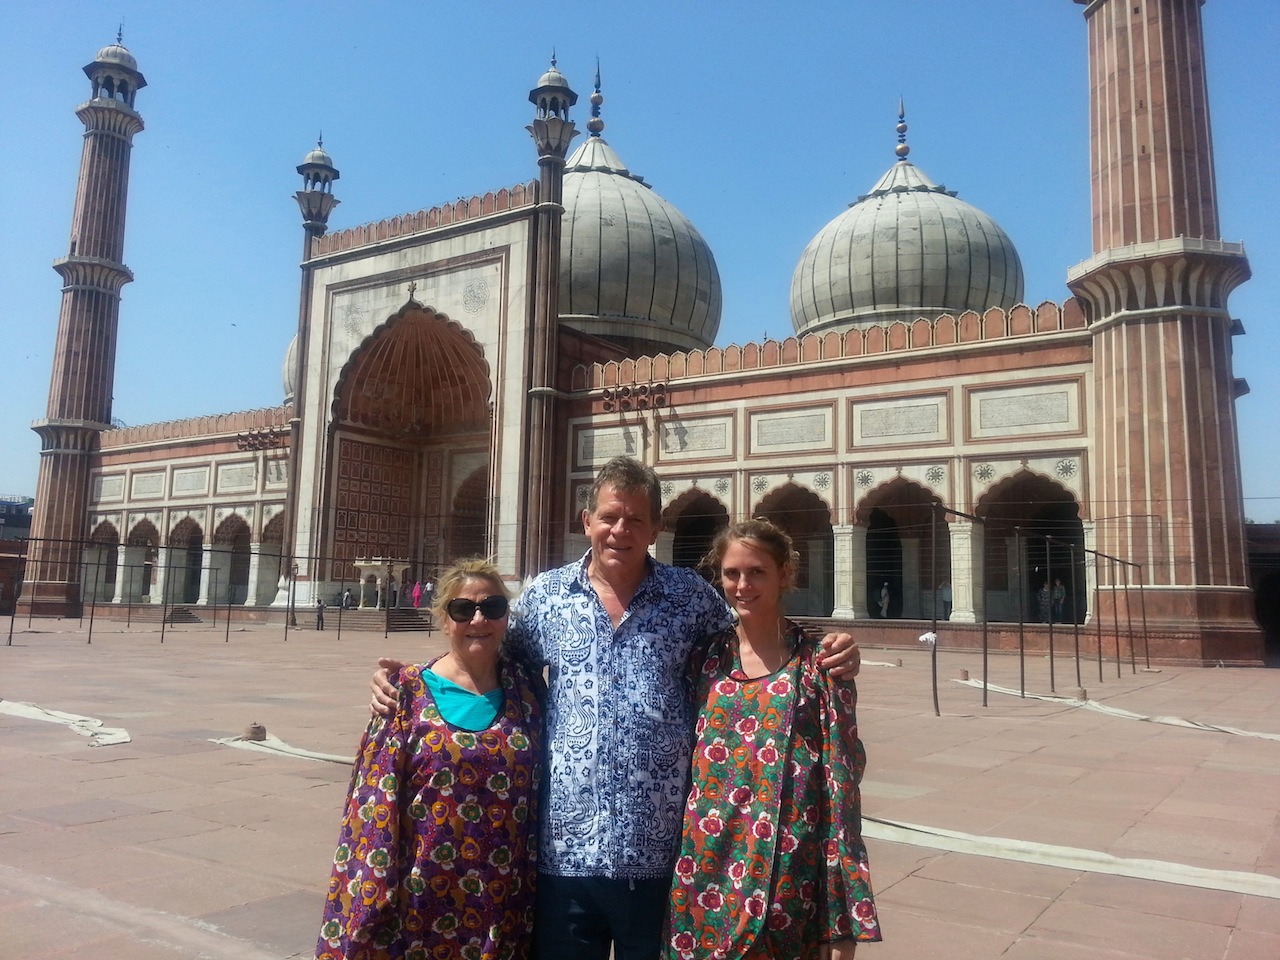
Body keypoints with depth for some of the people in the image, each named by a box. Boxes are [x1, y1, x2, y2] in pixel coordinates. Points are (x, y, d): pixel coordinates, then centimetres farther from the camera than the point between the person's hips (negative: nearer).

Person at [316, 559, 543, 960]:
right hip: (422, 901, -2)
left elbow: (544, 793, 6)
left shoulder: (527, 689, 2)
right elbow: (376, 799, -7)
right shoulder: (410, 693, -5)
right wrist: (370, 906, -10)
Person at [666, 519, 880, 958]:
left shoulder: (817, 664, -5)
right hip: (706, 873, 3)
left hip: (786, 877, -2)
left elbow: (841, 780, -6)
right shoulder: (707, 658, 3)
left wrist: (844, 920, -8)